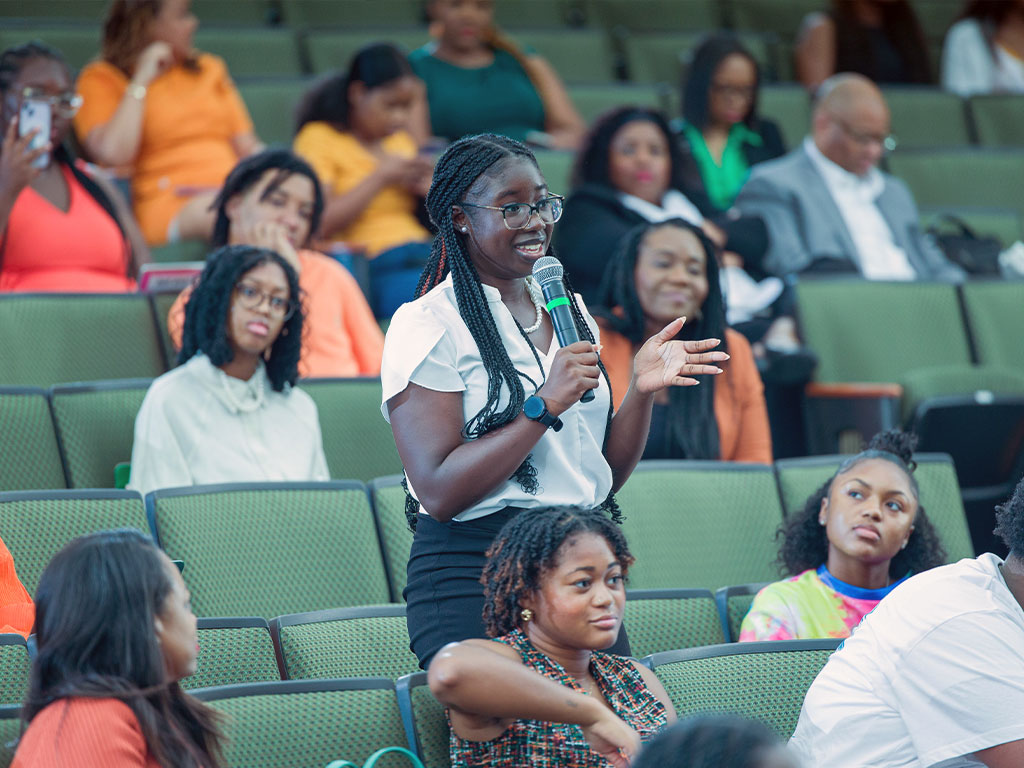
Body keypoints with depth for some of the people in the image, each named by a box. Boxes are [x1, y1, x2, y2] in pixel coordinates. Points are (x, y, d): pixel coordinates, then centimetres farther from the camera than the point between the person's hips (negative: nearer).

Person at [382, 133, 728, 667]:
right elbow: (438, 492, -17)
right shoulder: (427, 325, -8)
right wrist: (543, 407, -21)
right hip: (472, 577, -6)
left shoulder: (567, 311, 14)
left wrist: (642, 390, -1)